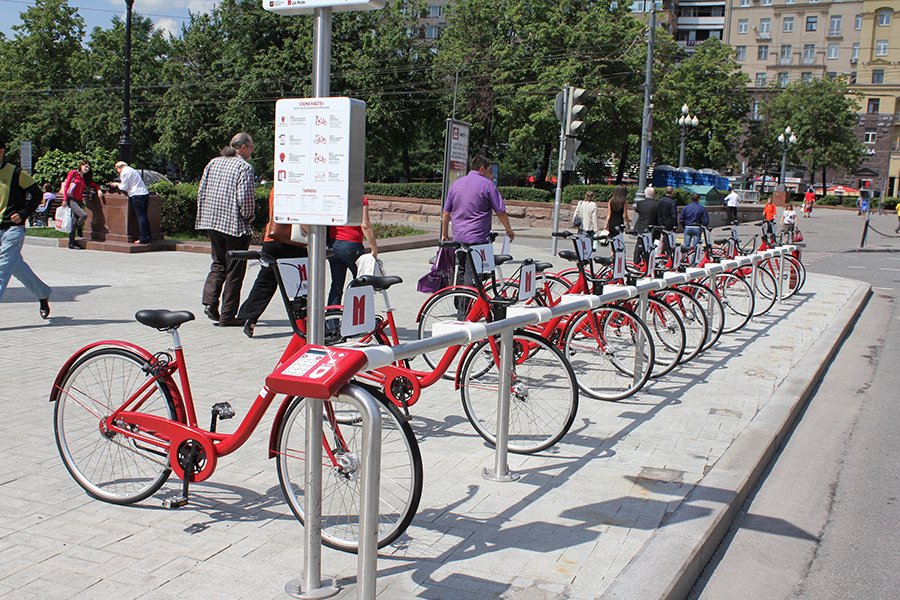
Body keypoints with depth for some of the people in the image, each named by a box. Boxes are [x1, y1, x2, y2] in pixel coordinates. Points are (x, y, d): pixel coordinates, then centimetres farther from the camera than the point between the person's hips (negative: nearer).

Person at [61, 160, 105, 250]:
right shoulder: (73, 173, 1)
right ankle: (79, 228, 5)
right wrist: (65, 199, -10)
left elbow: (94, 184, 26)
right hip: (71, 200, -6)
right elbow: (66, 186, -3)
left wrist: (98, 190, 2)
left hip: (78, 201, 6)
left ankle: (71, 243, 8)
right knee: (83, 215, -25)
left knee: (75, 222, 4)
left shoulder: (85, 178, 18)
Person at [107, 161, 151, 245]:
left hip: (137, 195, -8)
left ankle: (143, 238, -11)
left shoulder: (124, 172, -4)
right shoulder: (131, 170, 23)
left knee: (140, 216, -9)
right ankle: (147, 237, 8)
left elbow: (124, 187, -6)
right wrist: (119, 184, 23)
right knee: (144, 216, 9)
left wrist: (117, 184, 11)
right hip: (145, 194, 8)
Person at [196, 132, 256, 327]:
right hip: (236, 226, -6)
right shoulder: (244, 167, -10)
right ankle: (227, 316, 5)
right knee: (234, 271, 2)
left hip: (212, 223, 7)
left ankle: (210, 302, 4)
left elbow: (201, 192, 11)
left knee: (218, 265, 20)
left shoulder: (213, 163, 11)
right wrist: (248, 218, 0)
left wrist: (204, 217, 19)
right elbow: (245, 198, -18)